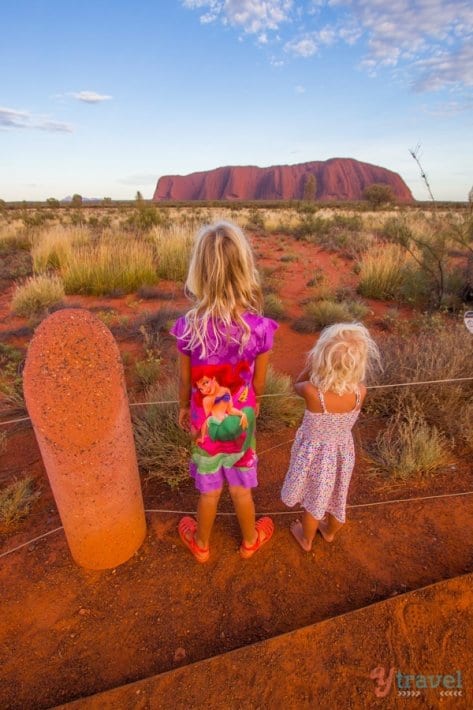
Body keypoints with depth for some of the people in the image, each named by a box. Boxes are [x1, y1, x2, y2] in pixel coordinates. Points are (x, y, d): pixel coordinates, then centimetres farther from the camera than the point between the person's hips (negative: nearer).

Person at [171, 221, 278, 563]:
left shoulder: (188, 326, -24)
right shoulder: (259, 327, -25)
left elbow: (185, 380, -9)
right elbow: (258, 382, -10)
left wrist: (184, 408, 12)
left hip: (204, 420, 0)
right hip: (241, 418, 0)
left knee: (209, 489, 25)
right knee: (241, 487, 25)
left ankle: (201, 544, 52)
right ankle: (250, 540, 53)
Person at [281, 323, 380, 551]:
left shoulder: (312, 392, -35)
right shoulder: (361, 392, -26)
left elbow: (298, 384, -11)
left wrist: (312, 363, -16)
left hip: (315, 452, -3)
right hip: (342, 451, 3)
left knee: (314, 498, 23)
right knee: (337, 494, 30)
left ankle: (306, 539, 51)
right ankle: (330, 531, 59)